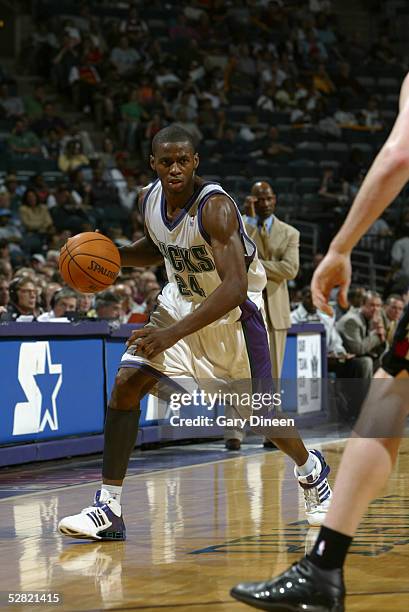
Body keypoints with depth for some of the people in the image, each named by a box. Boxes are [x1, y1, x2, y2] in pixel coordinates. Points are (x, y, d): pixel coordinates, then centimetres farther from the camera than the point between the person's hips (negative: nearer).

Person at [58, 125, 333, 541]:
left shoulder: (216, 207, -30)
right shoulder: (150, 198, -8)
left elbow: (235, 288, -38)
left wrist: (175, 333, -45)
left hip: (233, 311, -5)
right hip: (180, 301, 6)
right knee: (126, 383, -13)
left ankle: (312, 470, 39)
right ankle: (108, 509, -11)